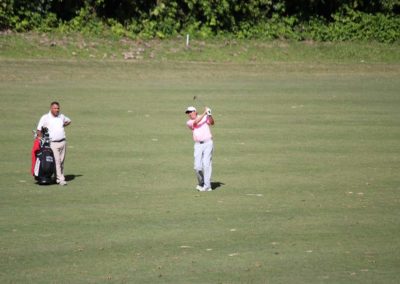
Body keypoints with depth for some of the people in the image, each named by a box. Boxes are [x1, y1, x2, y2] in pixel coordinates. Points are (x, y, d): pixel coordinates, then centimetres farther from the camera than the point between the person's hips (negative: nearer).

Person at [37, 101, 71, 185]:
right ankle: (60, 179, -12)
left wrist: (63, 125, 16)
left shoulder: (61, 116, 11)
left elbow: (68, 121, 32)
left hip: (63, 142, 5)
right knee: (56, 161, -11)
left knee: (61, 161, 8)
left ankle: (60, 177, 17)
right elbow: (39, 130, -1)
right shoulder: (45, 118, -3)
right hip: (53, 143, -5)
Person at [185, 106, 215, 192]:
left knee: (206, 164, -11)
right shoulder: (189, 122, 8)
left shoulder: (205, 117, 7)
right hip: (198, 145, 2)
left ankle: (207, 186, -11)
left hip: (208, 143, -2)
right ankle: (201, 183, 17)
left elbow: (212, 122, -11)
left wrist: (209, 114, -29)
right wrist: (204, 113, -16)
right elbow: (196, 122, -12)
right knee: (197, 166, -5)